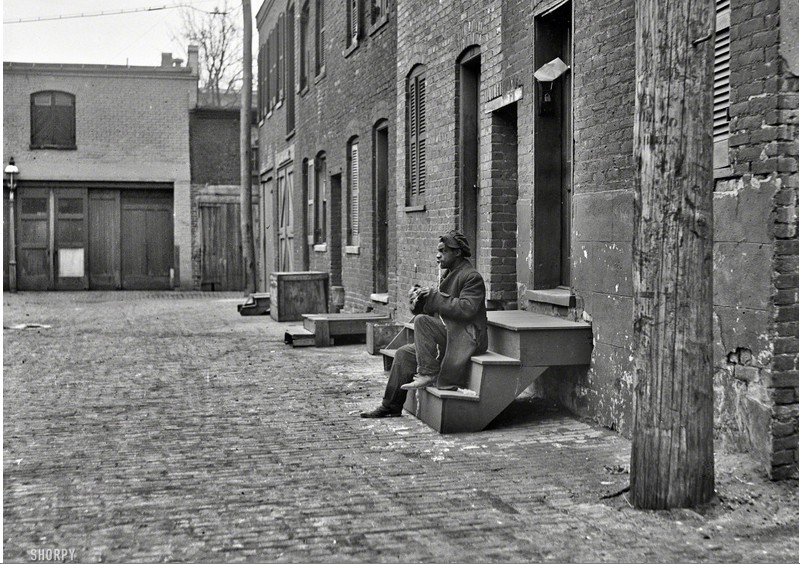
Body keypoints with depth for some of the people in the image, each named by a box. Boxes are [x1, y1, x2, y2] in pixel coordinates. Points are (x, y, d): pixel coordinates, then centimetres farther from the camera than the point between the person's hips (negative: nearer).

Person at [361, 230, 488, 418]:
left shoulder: (472, 277, -11)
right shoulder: (447, 275, 17)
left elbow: (466, 309, -25)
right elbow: (435, 311, 17)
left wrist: (434, 297, -20)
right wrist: (419, 300, -3)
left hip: (466, 338, -9)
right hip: (448, 336, 9)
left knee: (421, 320, -25)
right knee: (404, 353, 2)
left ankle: (427, 374, -20)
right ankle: (391, 406, 9)